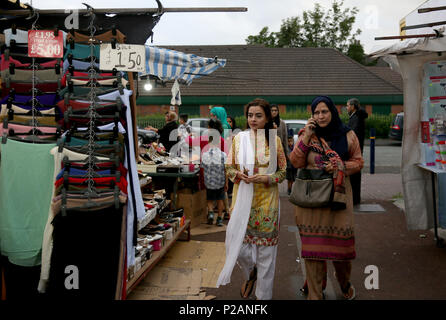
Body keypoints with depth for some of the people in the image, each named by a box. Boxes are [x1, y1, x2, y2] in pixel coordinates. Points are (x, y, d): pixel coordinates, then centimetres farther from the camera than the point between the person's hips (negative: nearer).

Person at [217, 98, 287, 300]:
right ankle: (250, 274, 34)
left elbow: (283, 171, 2)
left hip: (266, 200, -1)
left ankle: (264, 294, 23)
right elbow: (229, 167, 9)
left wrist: (266, 178, -16)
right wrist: (238, 174, -12)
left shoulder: (274, 140, -1)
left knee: (265, 247, 4)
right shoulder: (239, 138, 4)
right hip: (242, 198, 2)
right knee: (237, 242, 0)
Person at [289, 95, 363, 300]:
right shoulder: (308, 134, 5)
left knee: (340, 242, 2)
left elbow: (358, 162, 10)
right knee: (312, 245, 2)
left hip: (338, 195, 0)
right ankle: (314, 294, 15)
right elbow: (296, 162, -2)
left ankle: (345, 285, 32)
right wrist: (306, 137, -11)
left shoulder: (347, 136, 5)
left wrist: (339, 166, -8)